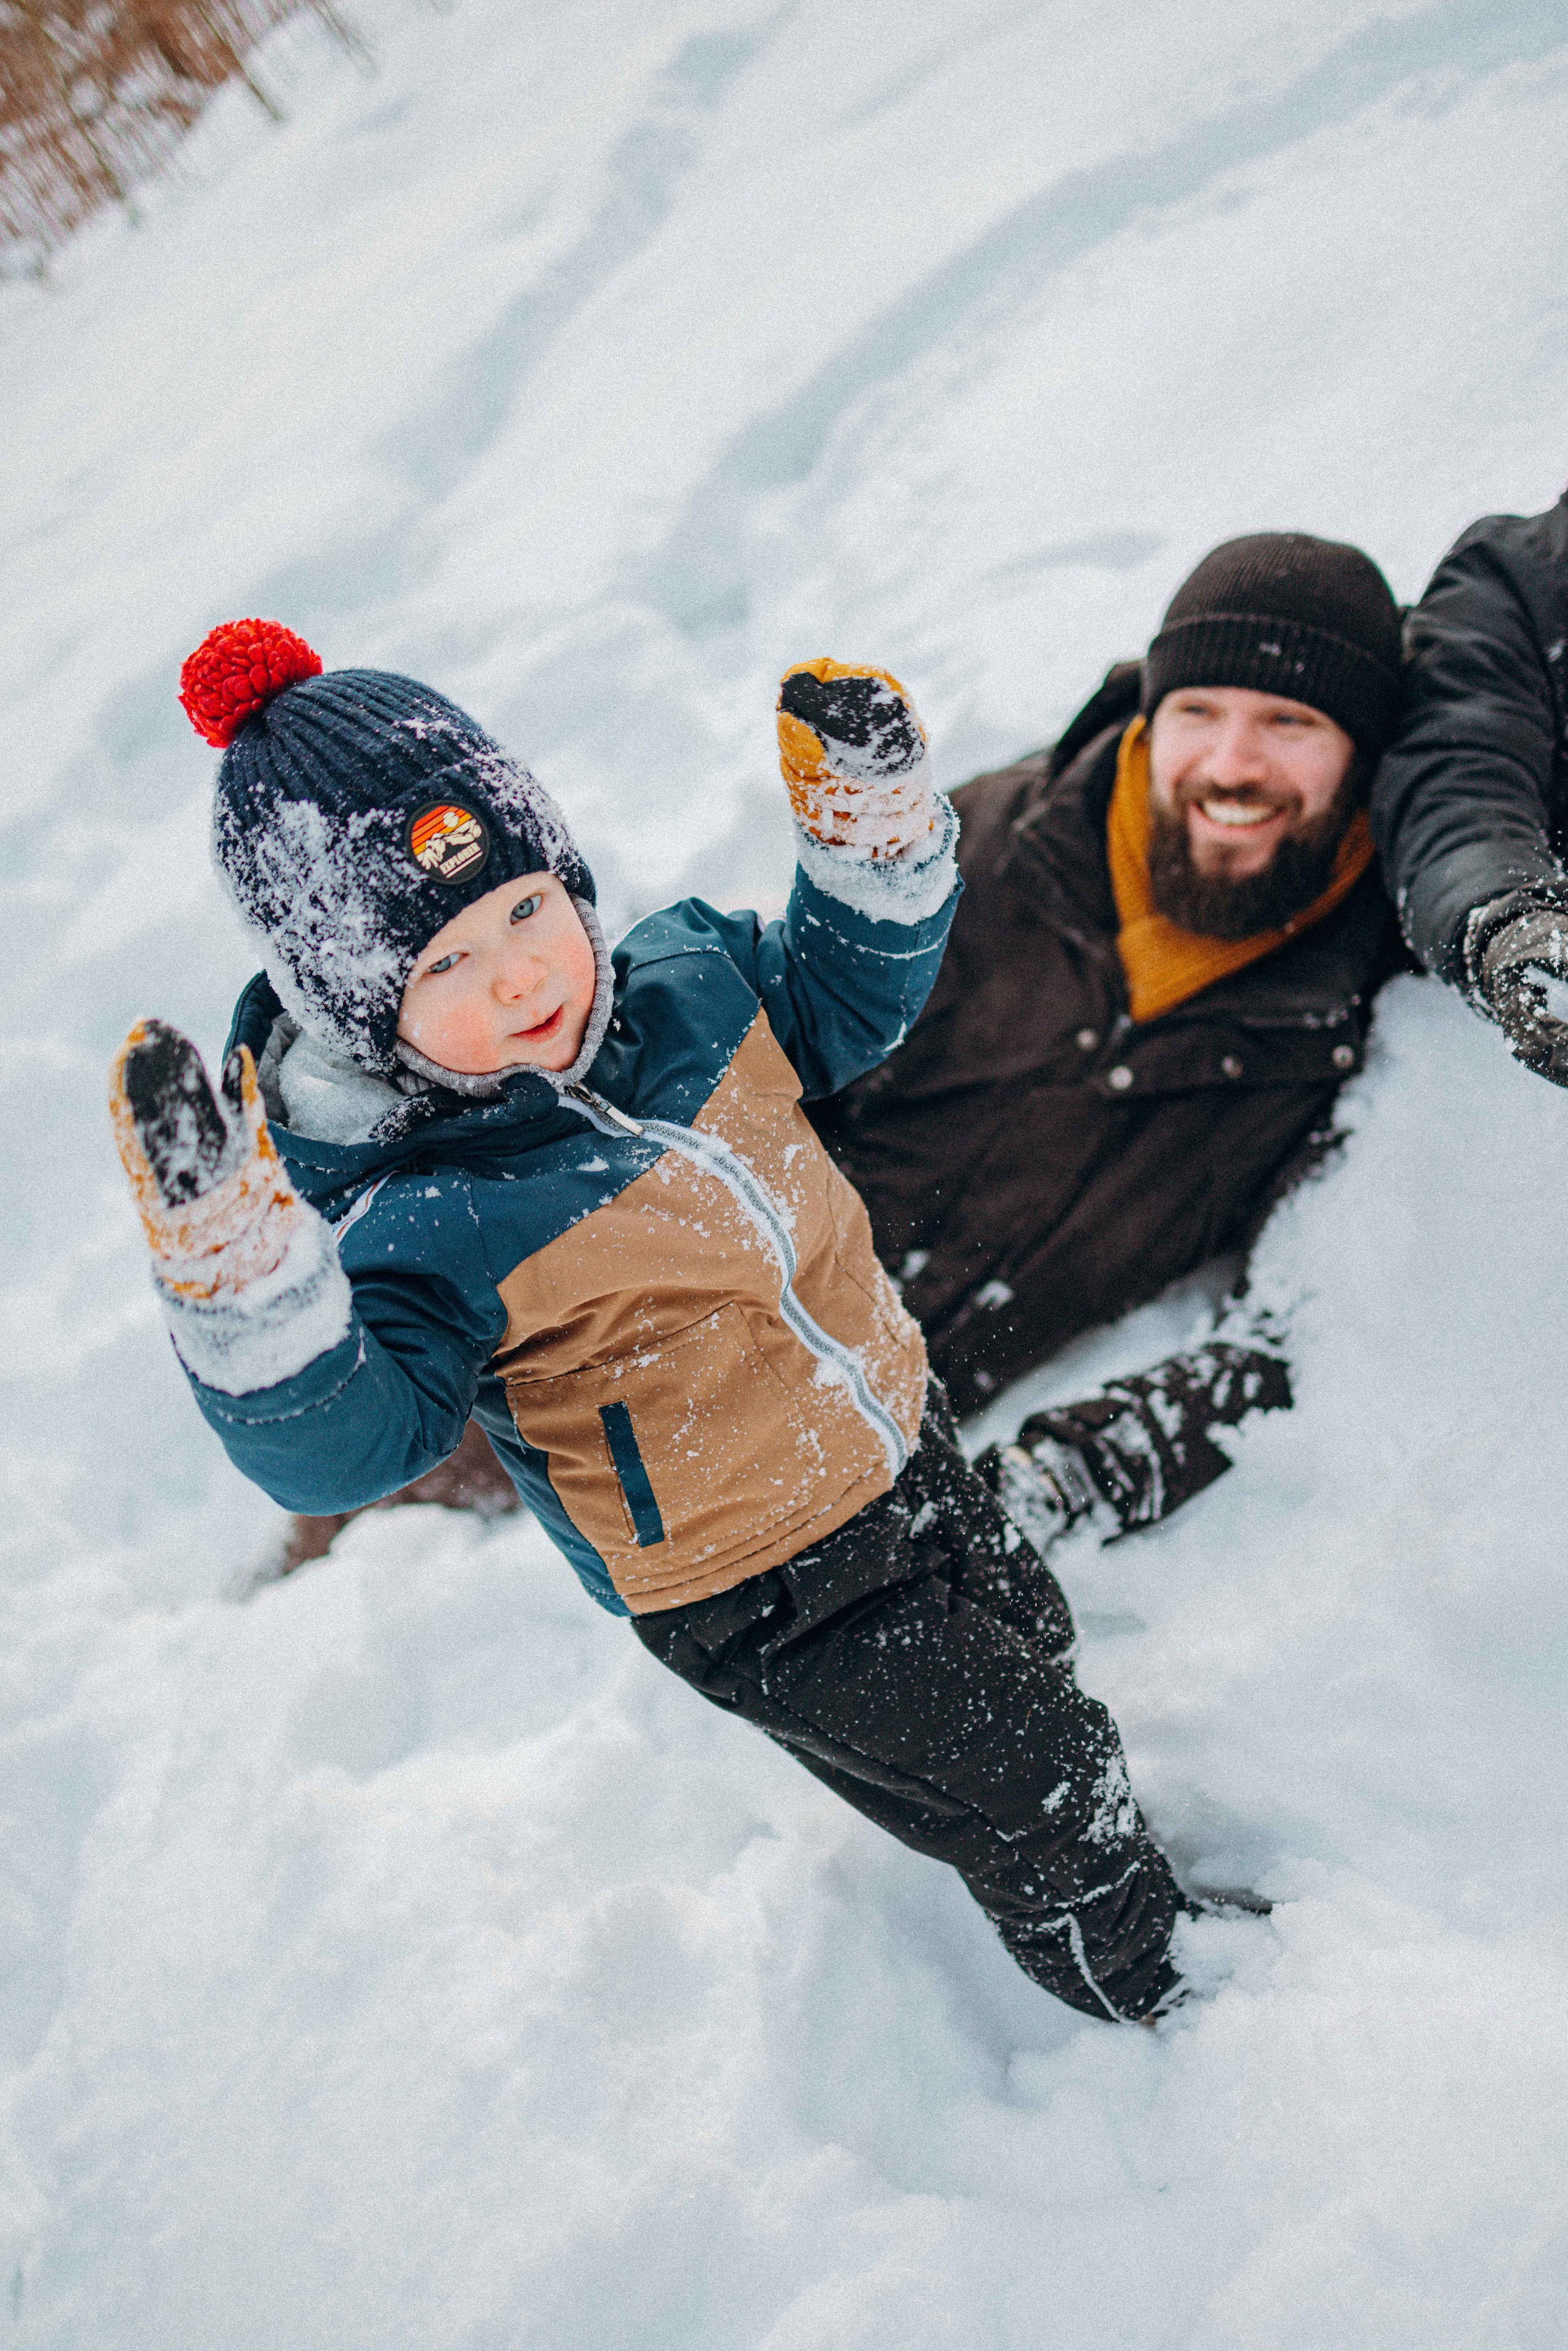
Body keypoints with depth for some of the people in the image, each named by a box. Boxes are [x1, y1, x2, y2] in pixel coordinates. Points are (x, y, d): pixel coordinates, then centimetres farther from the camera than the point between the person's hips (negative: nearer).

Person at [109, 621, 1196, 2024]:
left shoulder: (684, 979, -10)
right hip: (767, 1602, -6)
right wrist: (241, 1273, -50)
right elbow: (342, 1441, -33)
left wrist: (875, 835, -8)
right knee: (1046, 1782, 6)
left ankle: (1085, 1883, 59)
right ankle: (1145, 1990, 37)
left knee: (1031, 1646, 28)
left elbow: (840, 1003, 8)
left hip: (905, 1446, 7)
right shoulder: (407, 1216, -28)